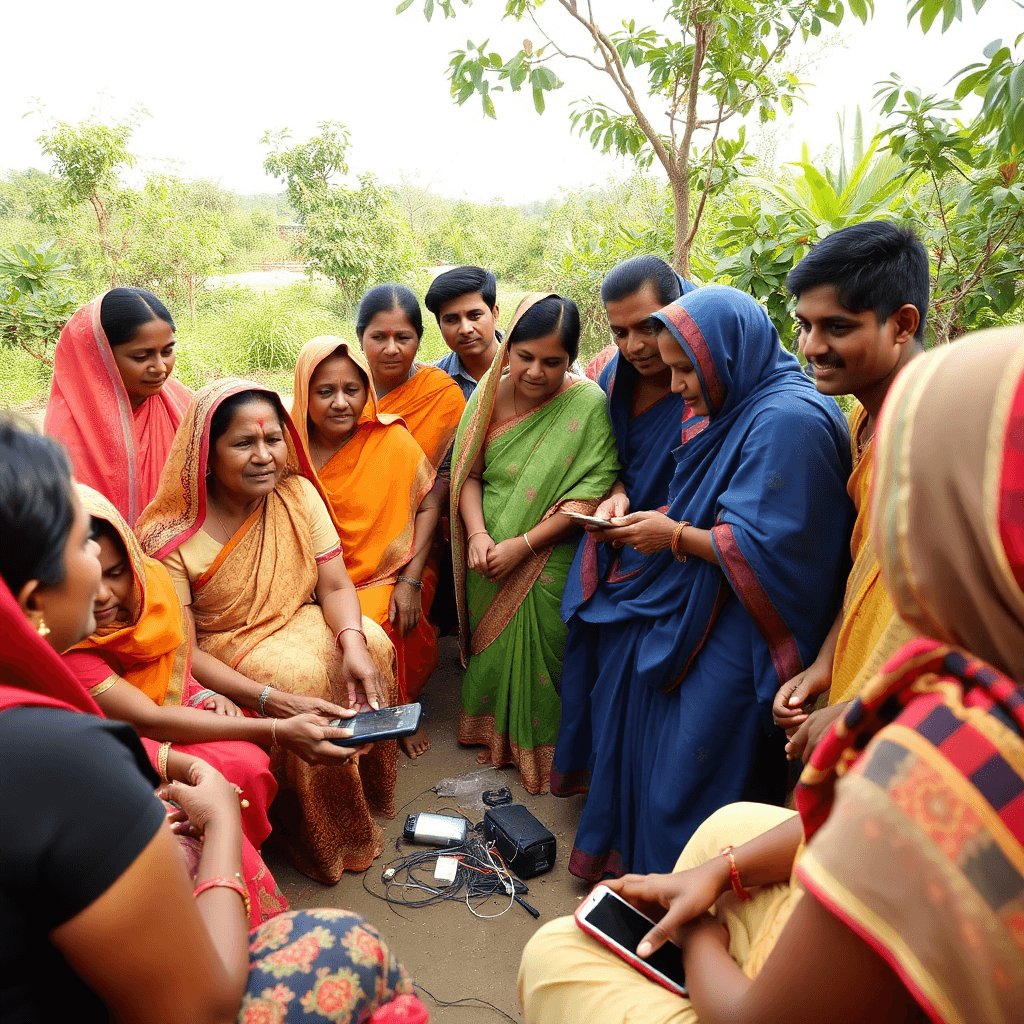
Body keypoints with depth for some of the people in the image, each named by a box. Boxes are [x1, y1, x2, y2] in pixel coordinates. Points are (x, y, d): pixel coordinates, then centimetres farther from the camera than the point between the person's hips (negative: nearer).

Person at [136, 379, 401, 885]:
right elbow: (182, 652, -22)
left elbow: (335, 585, -9)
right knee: (301, 673, -30)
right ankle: (318, 838, -6)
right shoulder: (171, 540, -23)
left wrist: (354, 642, -32)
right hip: (224, 652, -4)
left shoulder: (297, 494, -10)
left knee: (374, 643, -21)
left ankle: (366, 790, 3)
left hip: (297, 624, 5)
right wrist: (272, 698, -35)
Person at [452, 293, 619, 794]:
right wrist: (477, 533, -14)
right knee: (490, 648, 18)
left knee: (541, 654, 7)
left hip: (549, 564, -4)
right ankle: (495, 734, 43)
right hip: (488, 561, 5)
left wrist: (522, 545, -21)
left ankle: (543, 751, 32)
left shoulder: (588, 404, -15)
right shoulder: (490, 394, -1)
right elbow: (468, 473, 2)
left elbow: (589, 498, -18)